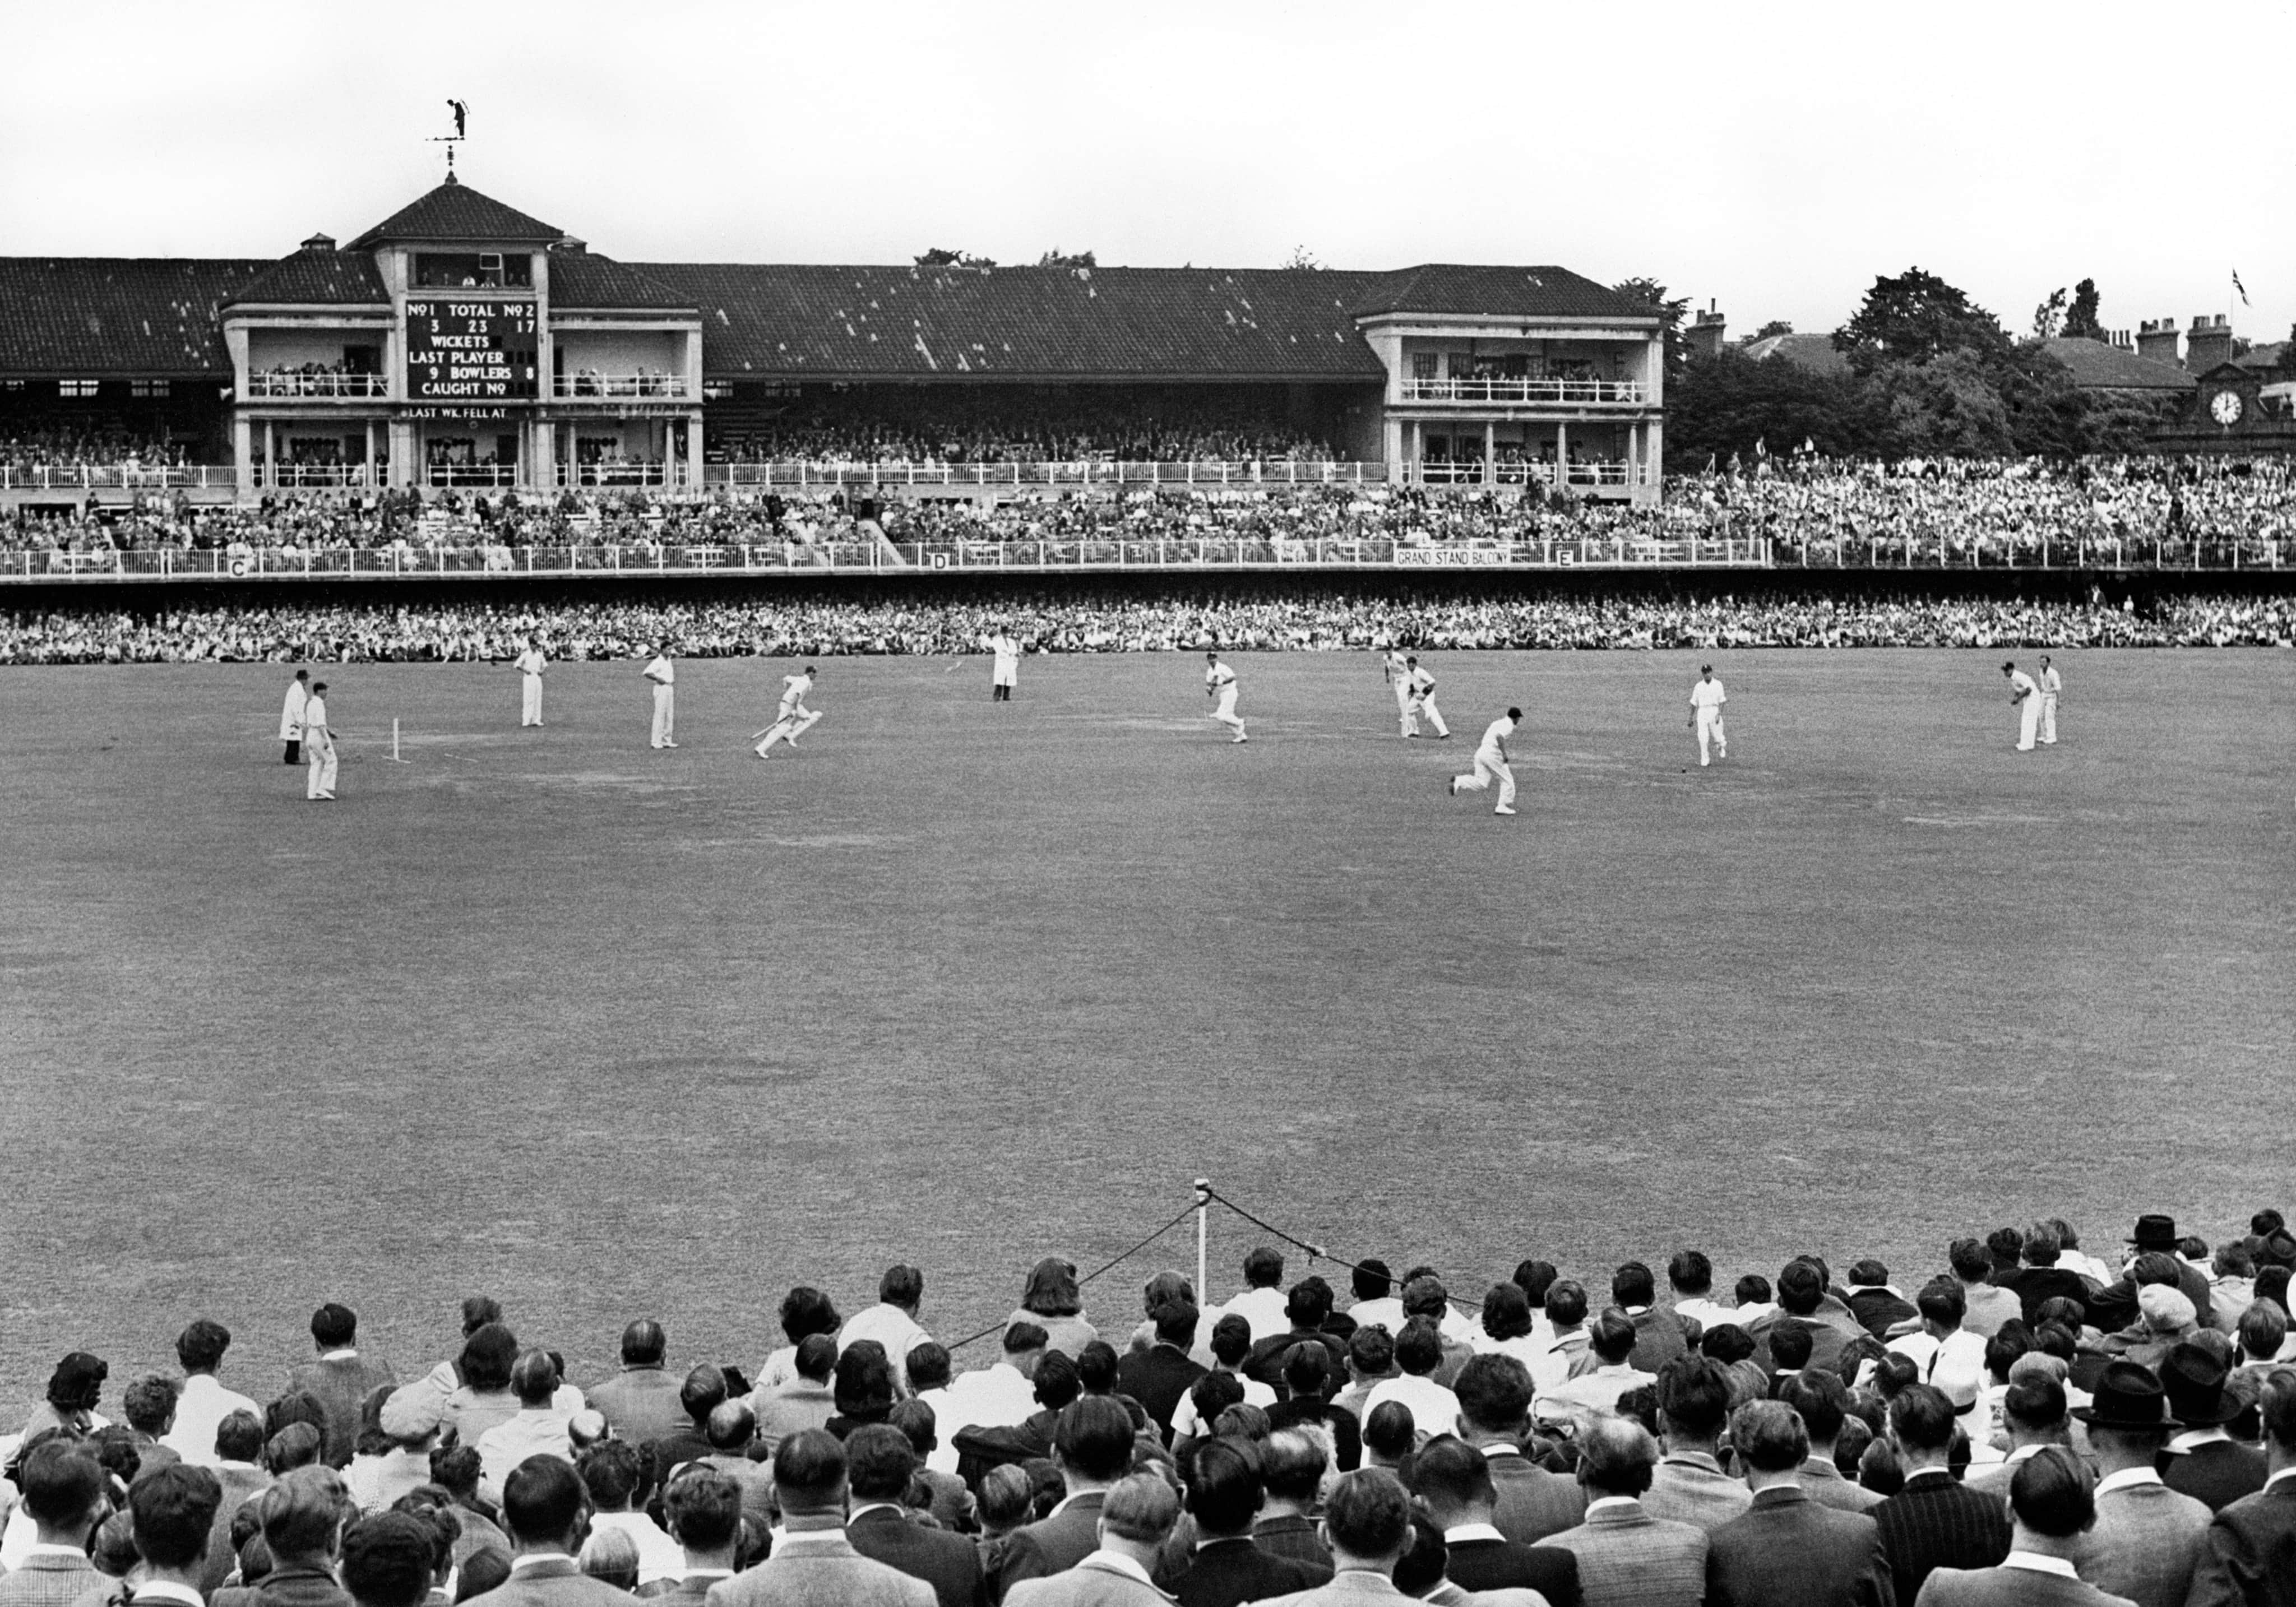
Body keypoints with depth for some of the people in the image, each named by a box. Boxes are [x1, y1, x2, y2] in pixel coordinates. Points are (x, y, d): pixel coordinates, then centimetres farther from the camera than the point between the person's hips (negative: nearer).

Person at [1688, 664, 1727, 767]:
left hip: (1714, 711, -2)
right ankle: (1704, 760, -6)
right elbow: (1694, 703, 15)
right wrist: (1691, 718, 13)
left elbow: (1722, 701, -1)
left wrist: (1719, 714, -14)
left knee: (1717, 737, 0)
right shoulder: (1698, 686, 11)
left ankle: (1722, 745, 36)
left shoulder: (1718, 684, 4)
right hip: (1702, 712, 2)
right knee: (1702, 737, -9)